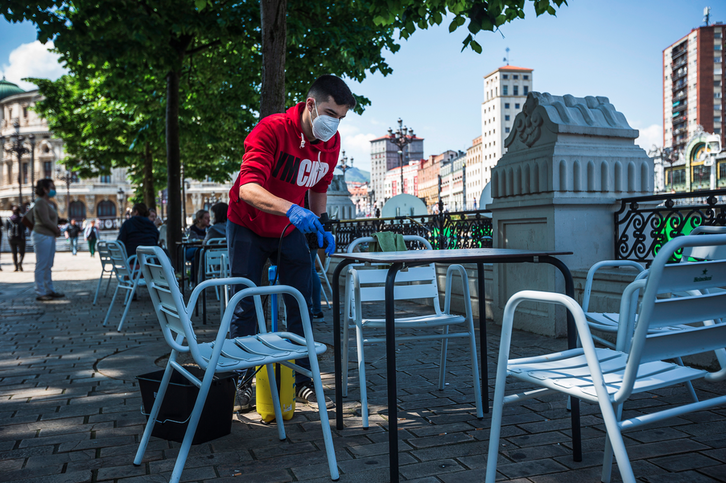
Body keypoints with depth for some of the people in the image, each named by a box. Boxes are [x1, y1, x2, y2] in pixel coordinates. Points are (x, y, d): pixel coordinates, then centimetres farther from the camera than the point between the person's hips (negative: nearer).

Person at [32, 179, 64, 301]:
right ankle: (40, 293, 0)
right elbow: (45, 221, -18)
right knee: (41, 266, -4)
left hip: (50, 236, 9)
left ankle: (49, 290, 19)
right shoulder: (40, 202, -13)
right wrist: (57, 231, -5)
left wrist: (56, 229, 0)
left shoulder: (49, 203, 16)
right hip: (42, 236, -9)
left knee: (48, 266, 13)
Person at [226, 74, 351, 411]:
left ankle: (302, 382, 11)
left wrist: (320, 229, 2)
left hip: (290, 230, 5)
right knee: (244, 306, -3)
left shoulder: (331, 143, -7)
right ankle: (242, 382, 12)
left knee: (302, 305, 1)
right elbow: (248, 189, -39)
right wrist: (290, 209, -54)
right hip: (247, 227, -5)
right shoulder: (271, 130, -27)